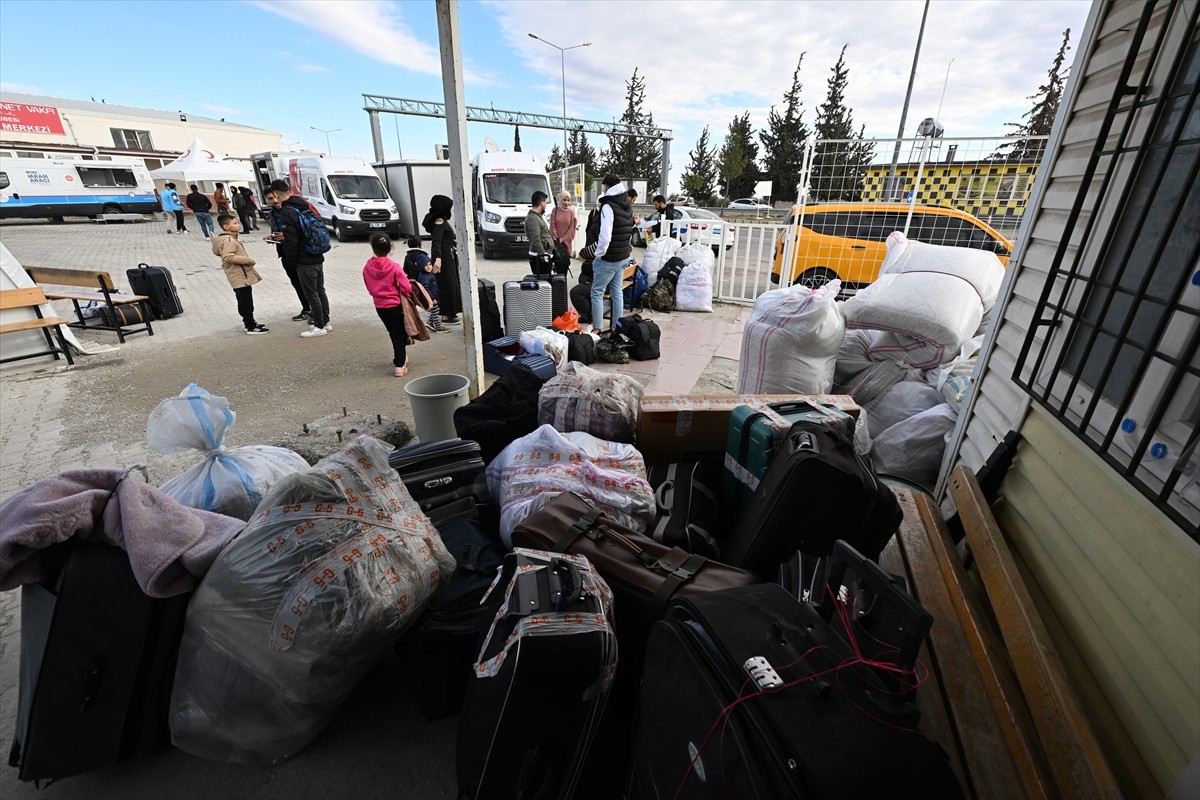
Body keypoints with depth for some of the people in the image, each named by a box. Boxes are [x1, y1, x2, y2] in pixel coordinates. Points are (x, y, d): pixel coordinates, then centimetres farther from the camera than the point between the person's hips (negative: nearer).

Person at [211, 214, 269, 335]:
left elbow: (216, 251, 24)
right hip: (241, 276, -10)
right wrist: (248, 260, -23)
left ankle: (250, 323, 27)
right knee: (246, 303, -5)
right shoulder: (229, 240, -18)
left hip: (240, 276, 10)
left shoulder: (226, 238, 13)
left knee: (244, 302, 18)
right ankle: (251, 327, 0)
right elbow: (228, 256, -30)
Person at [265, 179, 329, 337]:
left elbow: (291, 242, -18)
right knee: (320, 291, 13)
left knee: (311, 294, 0)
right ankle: (325, 322, 21)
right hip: (318, 257, 8)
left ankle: (319, 326, 7)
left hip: (304, 260, -8)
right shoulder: (304, 206, 9)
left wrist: (292, 262, -6)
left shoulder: (286, 213, -15)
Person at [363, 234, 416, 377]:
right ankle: (399, 366, 2)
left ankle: (399, 358, 34)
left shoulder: (367, 268, -4)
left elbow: (370, 288, 6)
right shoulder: (394, 267, -17)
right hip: (395, 305, -4)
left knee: (393, 333, 21)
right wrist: (409, 296, 1)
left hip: (379, 306, 4)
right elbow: (406, 288, -18)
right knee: (399, 335, 4)